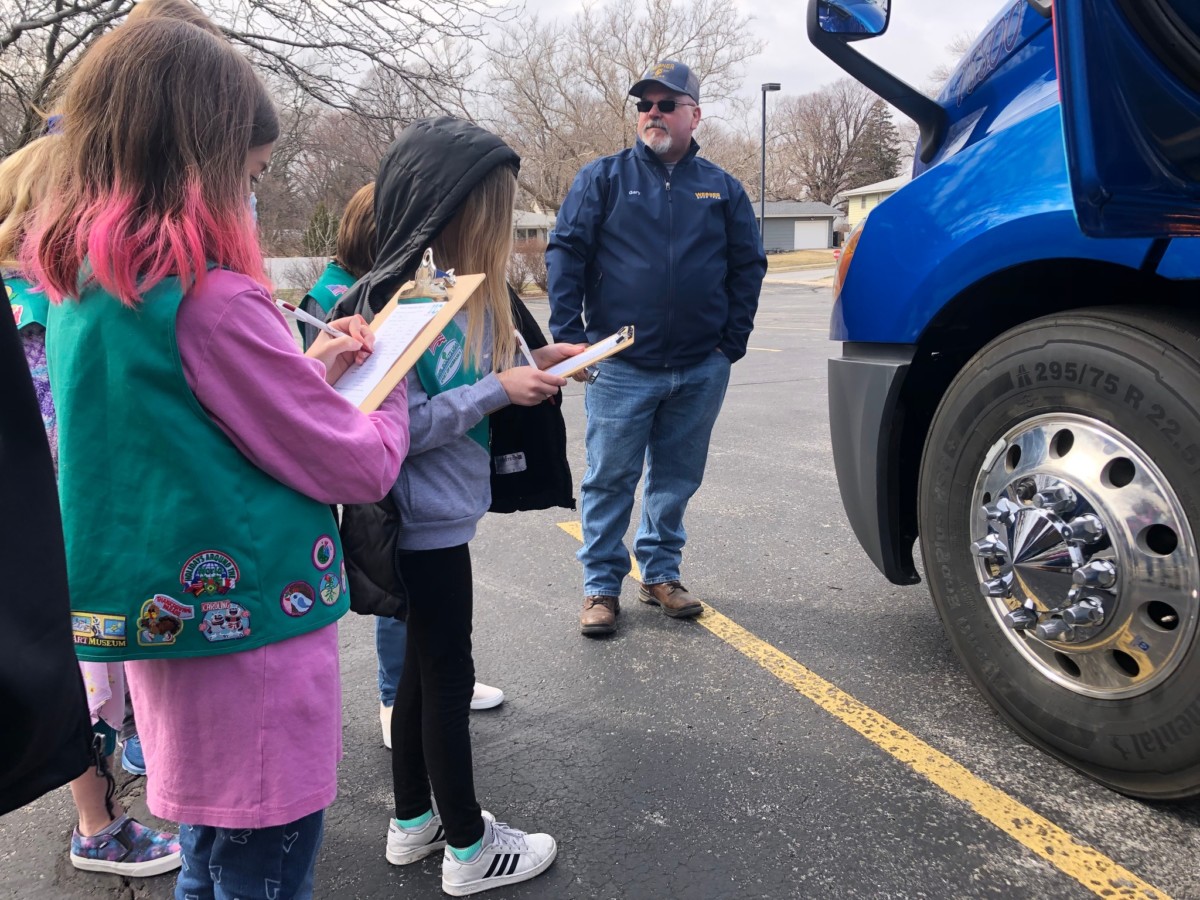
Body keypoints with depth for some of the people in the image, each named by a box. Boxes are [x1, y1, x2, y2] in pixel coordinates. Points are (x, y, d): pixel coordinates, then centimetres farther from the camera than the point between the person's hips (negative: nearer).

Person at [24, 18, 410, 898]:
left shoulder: (78, 284, 5)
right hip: (250, 630, -8)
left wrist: (310, 372, 12)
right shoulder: (210, 297, -22)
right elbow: (356, 466, -14)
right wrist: (387, 393, 5)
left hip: (166, 623, 9)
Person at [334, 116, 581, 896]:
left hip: (439, 516, 9)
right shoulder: (398, 302, -21)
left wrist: (530, 363, 0)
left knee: (425, 669, 19)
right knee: (448, 676, 4)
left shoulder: (460, 288, 5)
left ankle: (414, 822, 36)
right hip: (428, 521, -9)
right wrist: (499, 387, -23)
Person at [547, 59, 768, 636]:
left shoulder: (722, 188, 10)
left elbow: (748, 265, 12)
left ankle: (660, 574, 28)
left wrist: (732, 341, 4)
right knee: (610, 480, 3)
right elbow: (565, 253, -1)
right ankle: (601, 586, 16)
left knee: (676, 479, 13)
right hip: (620, 368, -2)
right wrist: (569, 337, -8)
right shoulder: (604, 177, 3)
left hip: (701, 371, 3)